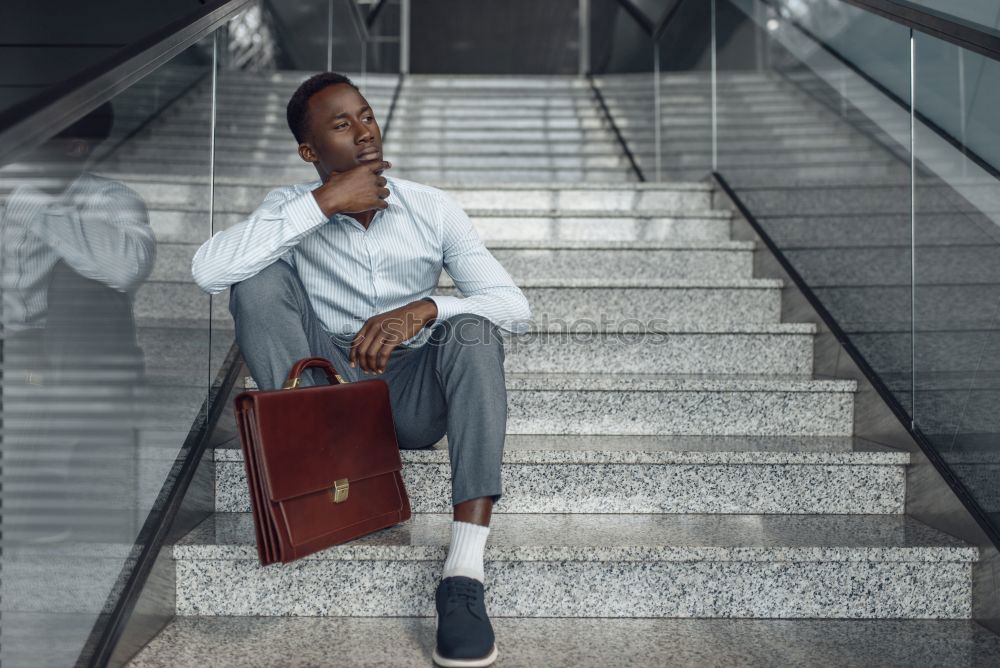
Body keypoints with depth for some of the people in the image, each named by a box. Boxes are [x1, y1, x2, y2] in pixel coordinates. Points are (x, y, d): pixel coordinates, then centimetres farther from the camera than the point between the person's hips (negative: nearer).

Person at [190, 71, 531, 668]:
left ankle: (464, 575, -36)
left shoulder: (433, 210, -3)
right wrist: (323, 203, -24)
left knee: (472, 326, -30)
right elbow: (208, 271, -22)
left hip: (414, 398, 0)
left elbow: (516, 307, -13)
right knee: (260, 274, -17)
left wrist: (423, 309, -32)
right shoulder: (292, 206, -2)